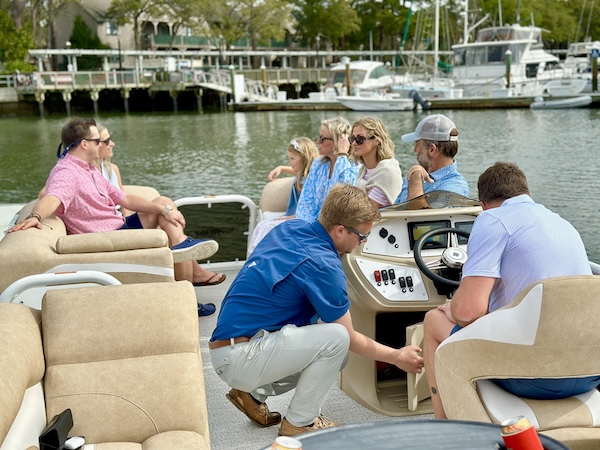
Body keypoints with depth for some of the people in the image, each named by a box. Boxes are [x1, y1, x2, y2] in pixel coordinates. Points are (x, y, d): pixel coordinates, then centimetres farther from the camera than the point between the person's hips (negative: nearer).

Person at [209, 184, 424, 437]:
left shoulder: (288, 228, 3)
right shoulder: (322, 265, -20)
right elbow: (351, 339, -9)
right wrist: (397, 357, 7)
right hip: (238, 359, -9)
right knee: (336, 339, -19)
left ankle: (253, 394, 16)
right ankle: (298, 423, -2)